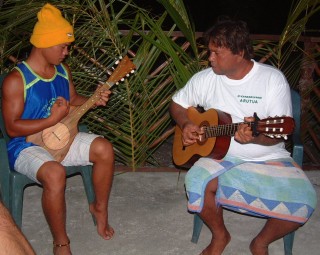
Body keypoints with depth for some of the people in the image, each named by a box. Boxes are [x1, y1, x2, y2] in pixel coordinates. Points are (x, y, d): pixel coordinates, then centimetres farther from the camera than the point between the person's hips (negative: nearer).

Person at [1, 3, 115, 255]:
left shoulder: (63, 70, 4)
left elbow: (73, 100, 19)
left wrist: (95, 101, -2)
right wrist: (53, 119, -26)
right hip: (26, 146, -7)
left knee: (104, 148, -14)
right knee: (55, 173, -36)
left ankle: (100, 207, 9)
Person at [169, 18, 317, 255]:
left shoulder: (273, 78, -9)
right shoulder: (205, 78, 0)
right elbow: (177, 104, 15)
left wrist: (255, 137, -34)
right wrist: (186, 124, -7)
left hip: (268, 158, -1)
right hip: (222, 155, 2)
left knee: (303, 200, -27)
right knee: (197, 182, -32)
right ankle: (220, 235, 1)